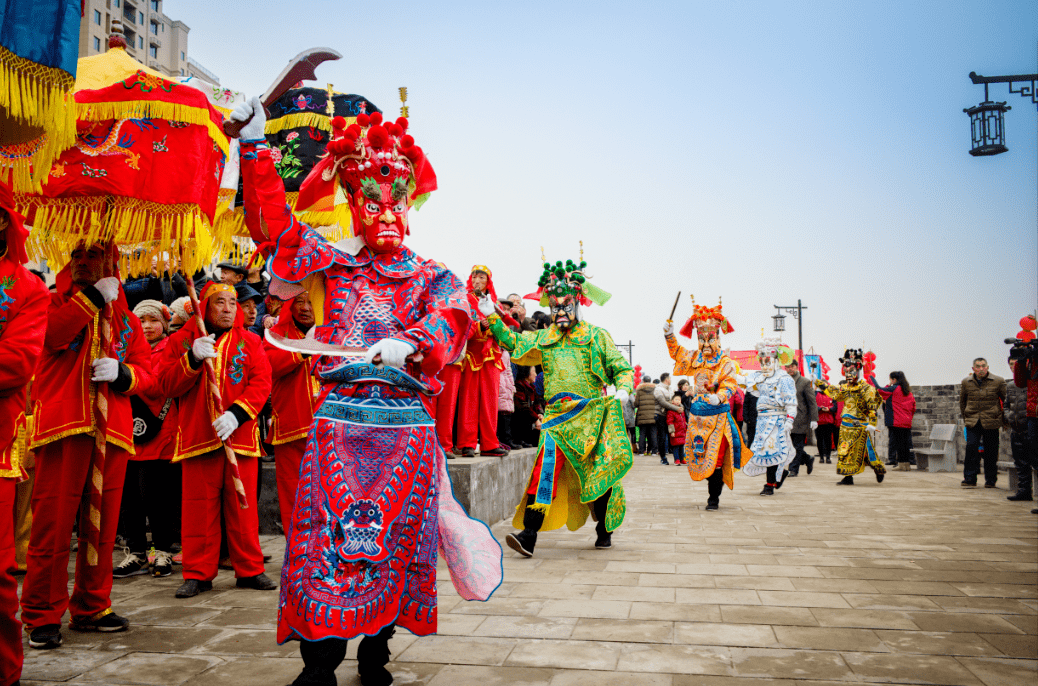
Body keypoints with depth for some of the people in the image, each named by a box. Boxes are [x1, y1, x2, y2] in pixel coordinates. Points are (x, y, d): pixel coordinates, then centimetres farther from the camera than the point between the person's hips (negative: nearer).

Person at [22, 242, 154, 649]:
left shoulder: (125, 318, 20)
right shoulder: (58, 301, 11)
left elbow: (145, 373, 13)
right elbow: (53, 335, -12)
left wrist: (121, 372, -7)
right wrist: (93, 296, -10)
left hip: (112, 429, 4)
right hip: (63, 424, -3)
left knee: (101, 523, 8)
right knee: (53, 522, -4)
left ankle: (91, 607, 19)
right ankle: (43, 615, 7)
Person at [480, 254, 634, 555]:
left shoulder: (596, 336, 6)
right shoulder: (543, 340, 14)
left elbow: (621, 367, 6)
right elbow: (513, 342, 25)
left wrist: (623, 388, -14)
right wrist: (492, 318, 16)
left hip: (592, 414, -1)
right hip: (558, 416, 1)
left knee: (601, 473, 8)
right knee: (547, 466, -19)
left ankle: (604, 529, 31)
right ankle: (529, 534, -23)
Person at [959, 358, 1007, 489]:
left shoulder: (998, 381, -3)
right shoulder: (966, 382, 4)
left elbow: (1006, 400, 7)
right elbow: (962, 401, 18)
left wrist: (1004, 418, 6)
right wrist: (965, 417, 16)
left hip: (991, 422, -1)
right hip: (972, 422, 1)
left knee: (991, 451, 4)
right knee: (971, 446, -12)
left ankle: (990, 480, 18)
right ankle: (970, 479, -6)